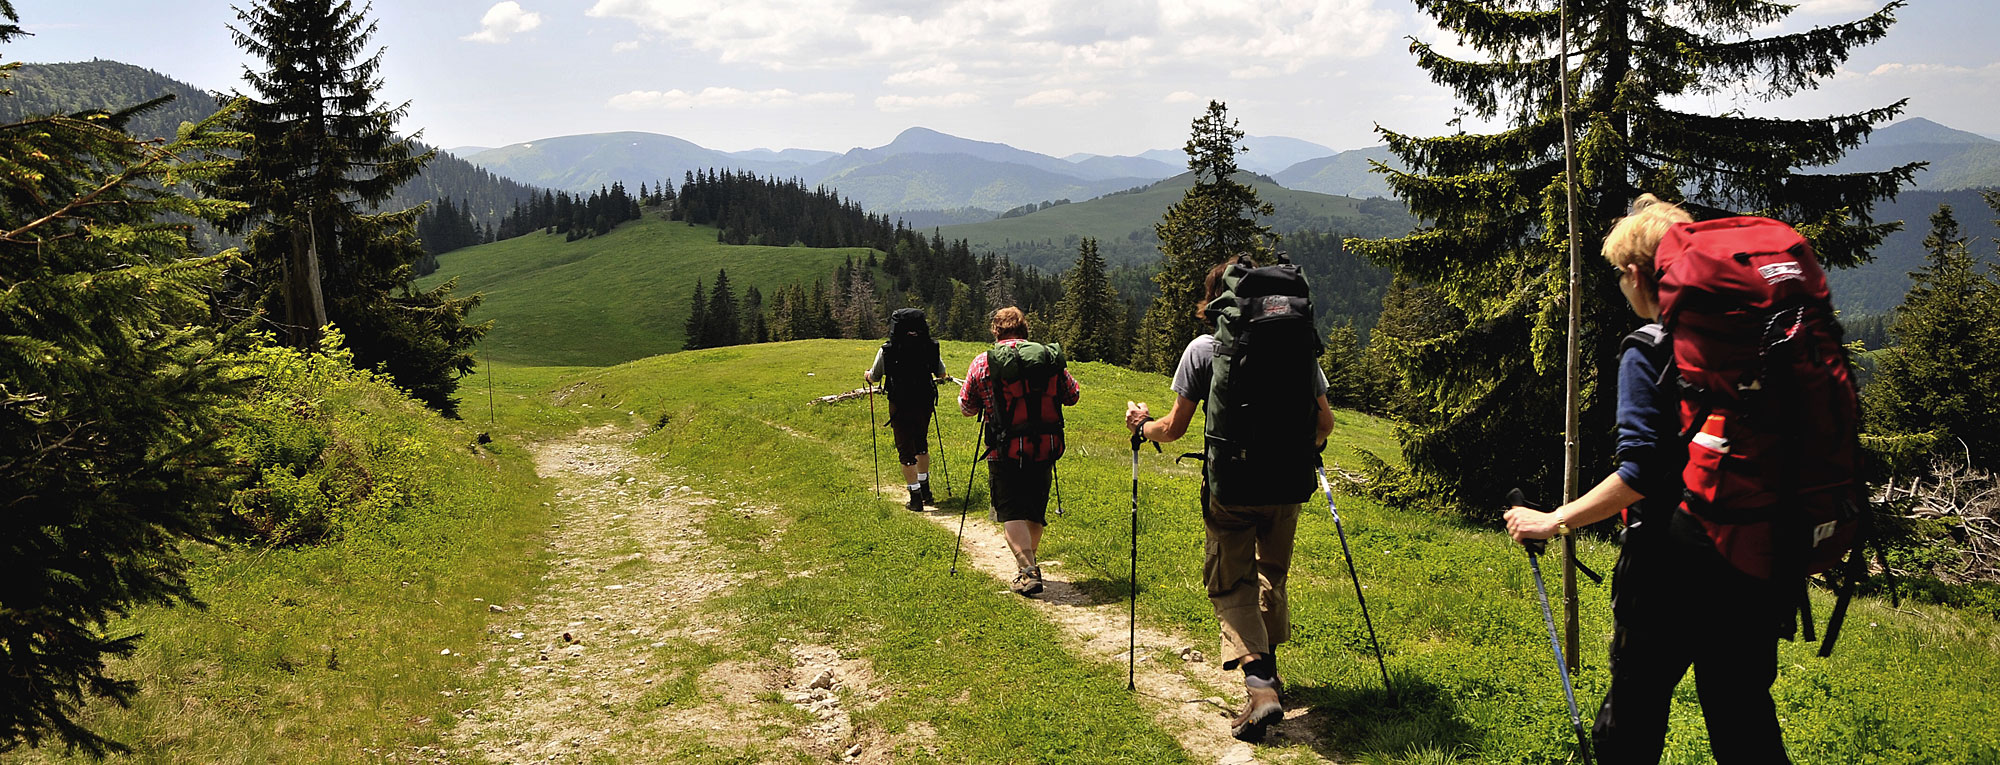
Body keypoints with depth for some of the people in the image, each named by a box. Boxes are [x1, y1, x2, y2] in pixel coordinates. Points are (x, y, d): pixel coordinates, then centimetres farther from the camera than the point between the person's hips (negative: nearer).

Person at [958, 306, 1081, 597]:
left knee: (1012, 511, 1)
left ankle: (1027, 570, -14)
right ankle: (1028, 560, 32)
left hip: (1006, 451, -3)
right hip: (1046, 447, 3)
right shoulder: (1050, 357, 2)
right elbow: (1073, 395, 14)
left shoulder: (983, 363, -4)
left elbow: (966, 407, 5)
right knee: (1035, 508, 19)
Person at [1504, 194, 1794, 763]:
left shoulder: (1647, 353, -12)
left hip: (1670, 565, -6)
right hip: (1753, 559, 6)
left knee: (1634, 712, 9)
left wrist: (1553, 521, -10)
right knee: (1745, 716, 16)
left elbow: (1639, 475, -18)